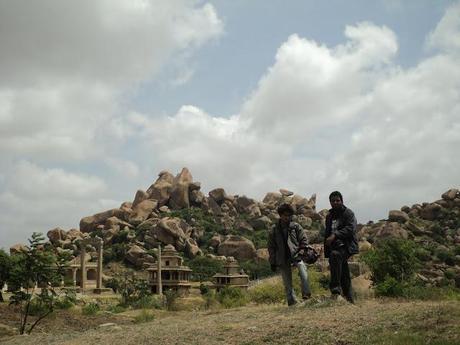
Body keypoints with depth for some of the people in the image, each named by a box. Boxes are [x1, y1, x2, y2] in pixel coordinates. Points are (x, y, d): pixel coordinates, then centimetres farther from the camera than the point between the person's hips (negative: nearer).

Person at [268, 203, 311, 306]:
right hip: (282, 259, 1)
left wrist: (301, 253, -8)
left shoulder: (296, 227, 4)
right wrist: (273, 262, 6)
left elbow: (304, 241, 6)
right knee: (287, 283, 4)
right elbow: (271, 247, 8)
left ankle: (306, 294, -21)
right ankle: (292, 302, 12)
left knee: (303, 270, -27)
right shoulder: (274, 229, 4)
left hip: (296, 256, -1)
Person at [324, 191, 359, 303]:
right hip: (335, 247, 7)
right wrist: (326, 253, 21)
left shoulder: (348, 213, 2)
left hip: (346, 246, -7)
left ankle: (335, 289, -35)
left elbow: (350, 229, -14)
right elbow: (327, 234, 26)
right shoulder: (329, 216, 22)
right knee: (344, 275, 7)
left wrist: (335, 235, -25)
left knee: (335, 255, -35)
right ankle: (349, 299, 13)